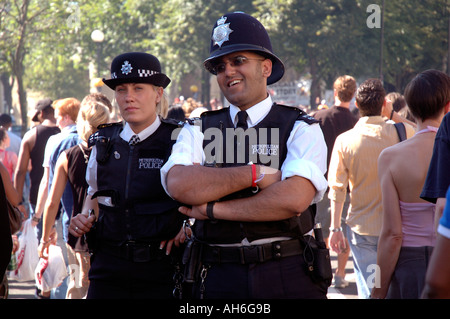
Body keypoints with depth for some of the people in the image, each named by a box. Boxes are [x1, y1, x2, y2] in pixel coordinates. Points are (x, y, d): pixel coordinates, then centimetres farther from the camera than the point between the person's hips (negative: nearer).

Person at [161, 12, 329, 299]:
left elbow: (293, 199, -15)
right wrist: (256, 174, -13)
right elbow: (178, 185, -10)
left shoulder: (301, 129, 2)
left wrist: (211, 209, -10)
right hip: (217, 280, 2)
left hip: (287, 276, -2)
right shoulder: (199, 132, 10)